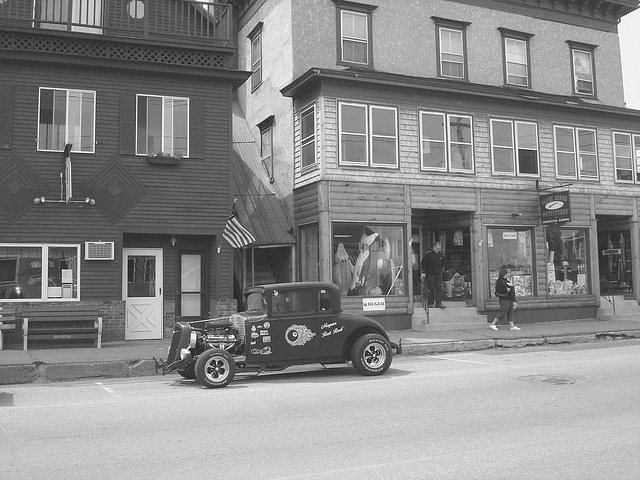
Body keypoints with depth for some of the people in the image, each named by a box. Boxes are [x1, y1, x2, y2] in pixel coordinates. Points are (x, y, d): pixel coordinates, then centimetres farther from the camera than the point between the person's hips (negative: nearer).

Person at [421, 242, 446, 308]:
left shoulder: (440, 254, 8)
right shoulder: (428, 254, -11)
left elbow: (442, 262, 25)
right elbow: (423, 263, -9)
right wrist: (423, 272, -14)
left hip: (438, 274, 5)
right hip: (430, 274, -5)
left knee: (439, 289, -2)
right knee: (431, 289, 2)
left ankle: (438, 303, -2)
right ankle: (431, 303, 13)